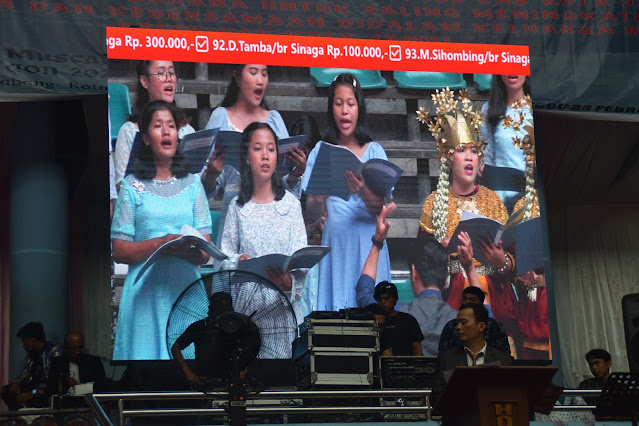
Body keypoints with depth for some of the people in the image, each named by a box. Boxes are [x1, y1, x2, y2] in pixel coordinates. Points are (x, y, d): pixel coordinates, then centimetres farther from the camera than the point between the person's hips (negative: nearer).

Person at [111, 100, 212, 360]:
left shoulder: (192, 183, 13)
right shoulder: (132, 185, 6)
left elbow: (205, 254, 5)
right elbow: (119, 250, -2)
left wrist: (189, 249, -17)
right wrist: (160, 244, -16)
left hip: (187, 288, 2)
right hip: (146, 291, -2)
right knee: (148, 352, -4)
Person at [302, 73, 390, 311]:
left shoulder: (373, 151, 5)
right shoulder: (321, 150, 7)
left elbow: (383, 207, -5)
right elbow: (312, 215, 2)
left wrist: (363, 192, -25)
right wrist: (319, 198, -20)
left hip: (366, 244, -1)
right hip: (334, 243, 1)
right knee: (335, 301, -2)